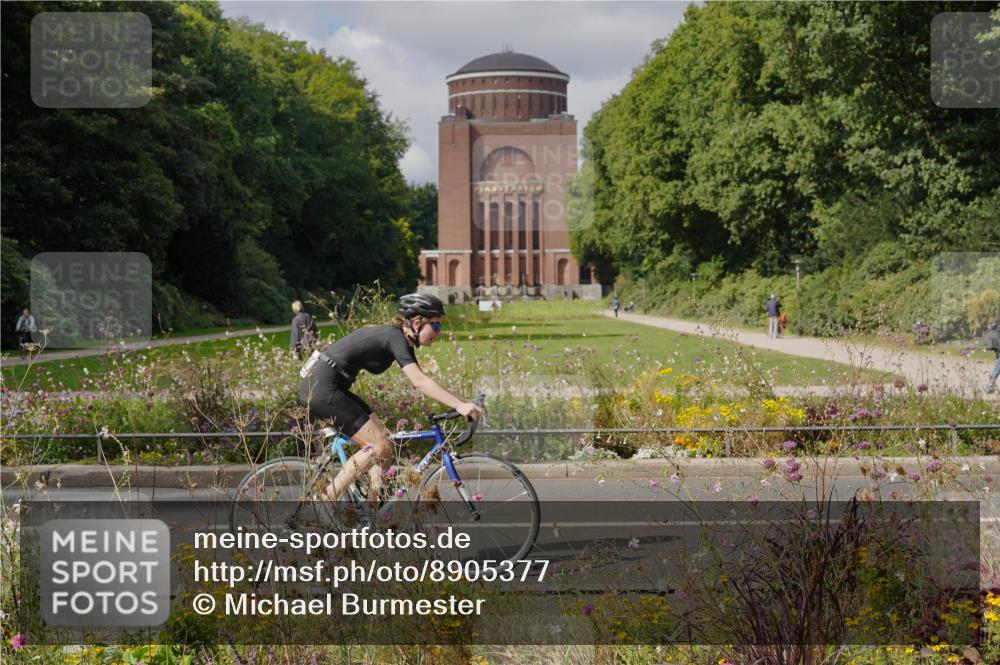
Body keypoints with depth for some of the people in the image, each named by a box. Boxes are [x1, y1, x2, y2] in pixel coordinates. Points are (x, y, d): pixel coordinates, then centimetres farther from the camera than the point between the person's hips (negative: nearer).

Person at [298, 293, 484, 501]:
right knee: (381, 446, -10)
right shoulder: (395, 337, -15)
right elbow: (419, 382, -27)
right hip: (322, 389, -10)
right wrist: (459, 405, -34)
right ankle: (325, 500, -8)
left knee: (383, 436, 11)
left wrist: (459, 402, 6)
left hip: (319, 386, 10)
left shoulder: (397, 337, 14)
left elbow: (420, 381, 13)